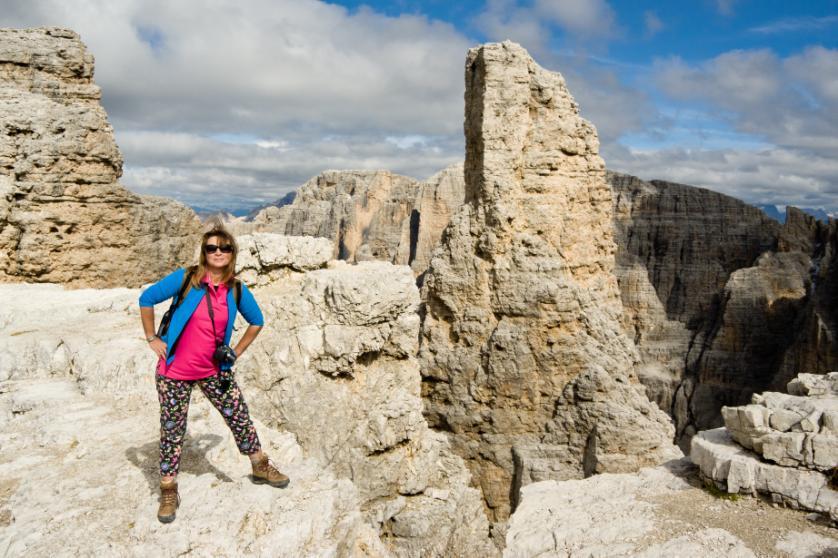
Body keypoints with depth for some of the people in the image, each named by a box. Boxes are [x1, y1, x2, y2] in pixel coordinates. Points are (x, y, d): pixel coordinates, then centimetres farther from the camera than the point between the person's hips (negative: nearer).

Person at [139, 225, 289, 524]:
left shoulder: (237, 291, -3)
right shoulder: (185, 278, -13)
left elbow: (256, 322, 13)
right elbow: (146, 299, -3)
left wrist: (236, 352, 8)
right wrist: (152, 339, -3)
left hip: (214, 371, 3)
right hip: (175, 371, -3)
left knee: (240, 418, 8)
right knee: (172, 431, 6)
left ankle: (260, 468, 31)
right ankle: (168, 493, 23)